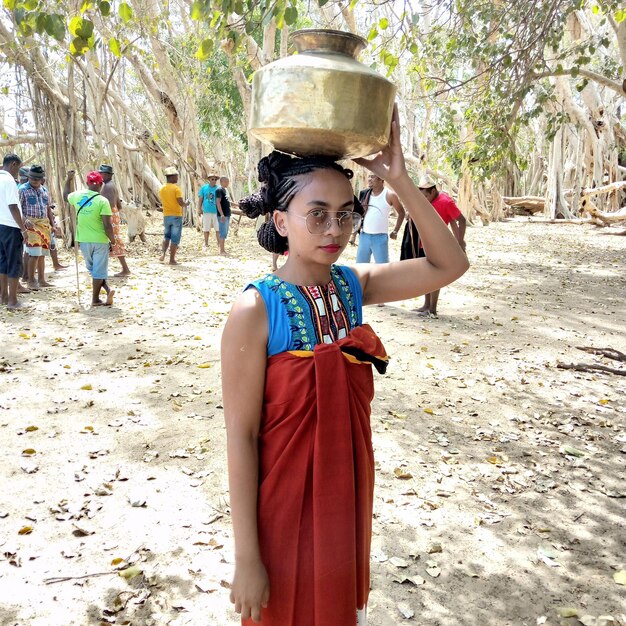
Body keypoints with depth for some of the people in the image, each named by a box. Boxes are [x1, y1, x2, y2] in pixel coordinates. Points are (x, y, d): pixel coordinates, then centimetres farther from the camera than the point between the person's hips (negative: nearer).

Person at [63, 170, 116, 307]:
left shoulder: (77, 196, 0)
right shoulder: (102, 201, -14)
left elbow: (65, 196, 25)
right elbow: (107, 226, -17)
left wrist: (68, 179, 36)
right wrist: (112, 240, -4)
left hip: (83, 240, 5)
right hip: (100, 240, -5)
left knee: (92, 268, 20)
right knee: (99, 270, 5)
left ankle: (107, 289, 6)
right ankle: (95, 300, 9)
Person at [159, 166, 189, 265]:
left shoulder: (162, 189, 7)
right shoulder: (176, 188, -13)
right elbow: (181, 203, -19)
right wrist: (186, 203, 3)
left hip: (166, 216, 6)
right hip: (176, 216, -5)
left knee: (166, 236, 21)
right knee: (175, 238, 1)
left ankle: (163, 253, 2)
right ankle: (172, 260, 2)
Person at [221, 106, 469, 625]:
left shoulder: (354, 286, -5)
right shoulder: (255, 311, -22)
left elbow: (449, 265, -8)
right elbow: (241, 435, -20)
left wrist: (398, 179, -18)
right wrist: (246, 556, -17)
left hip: (349, 492, 5)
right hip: (285, 502, -5)